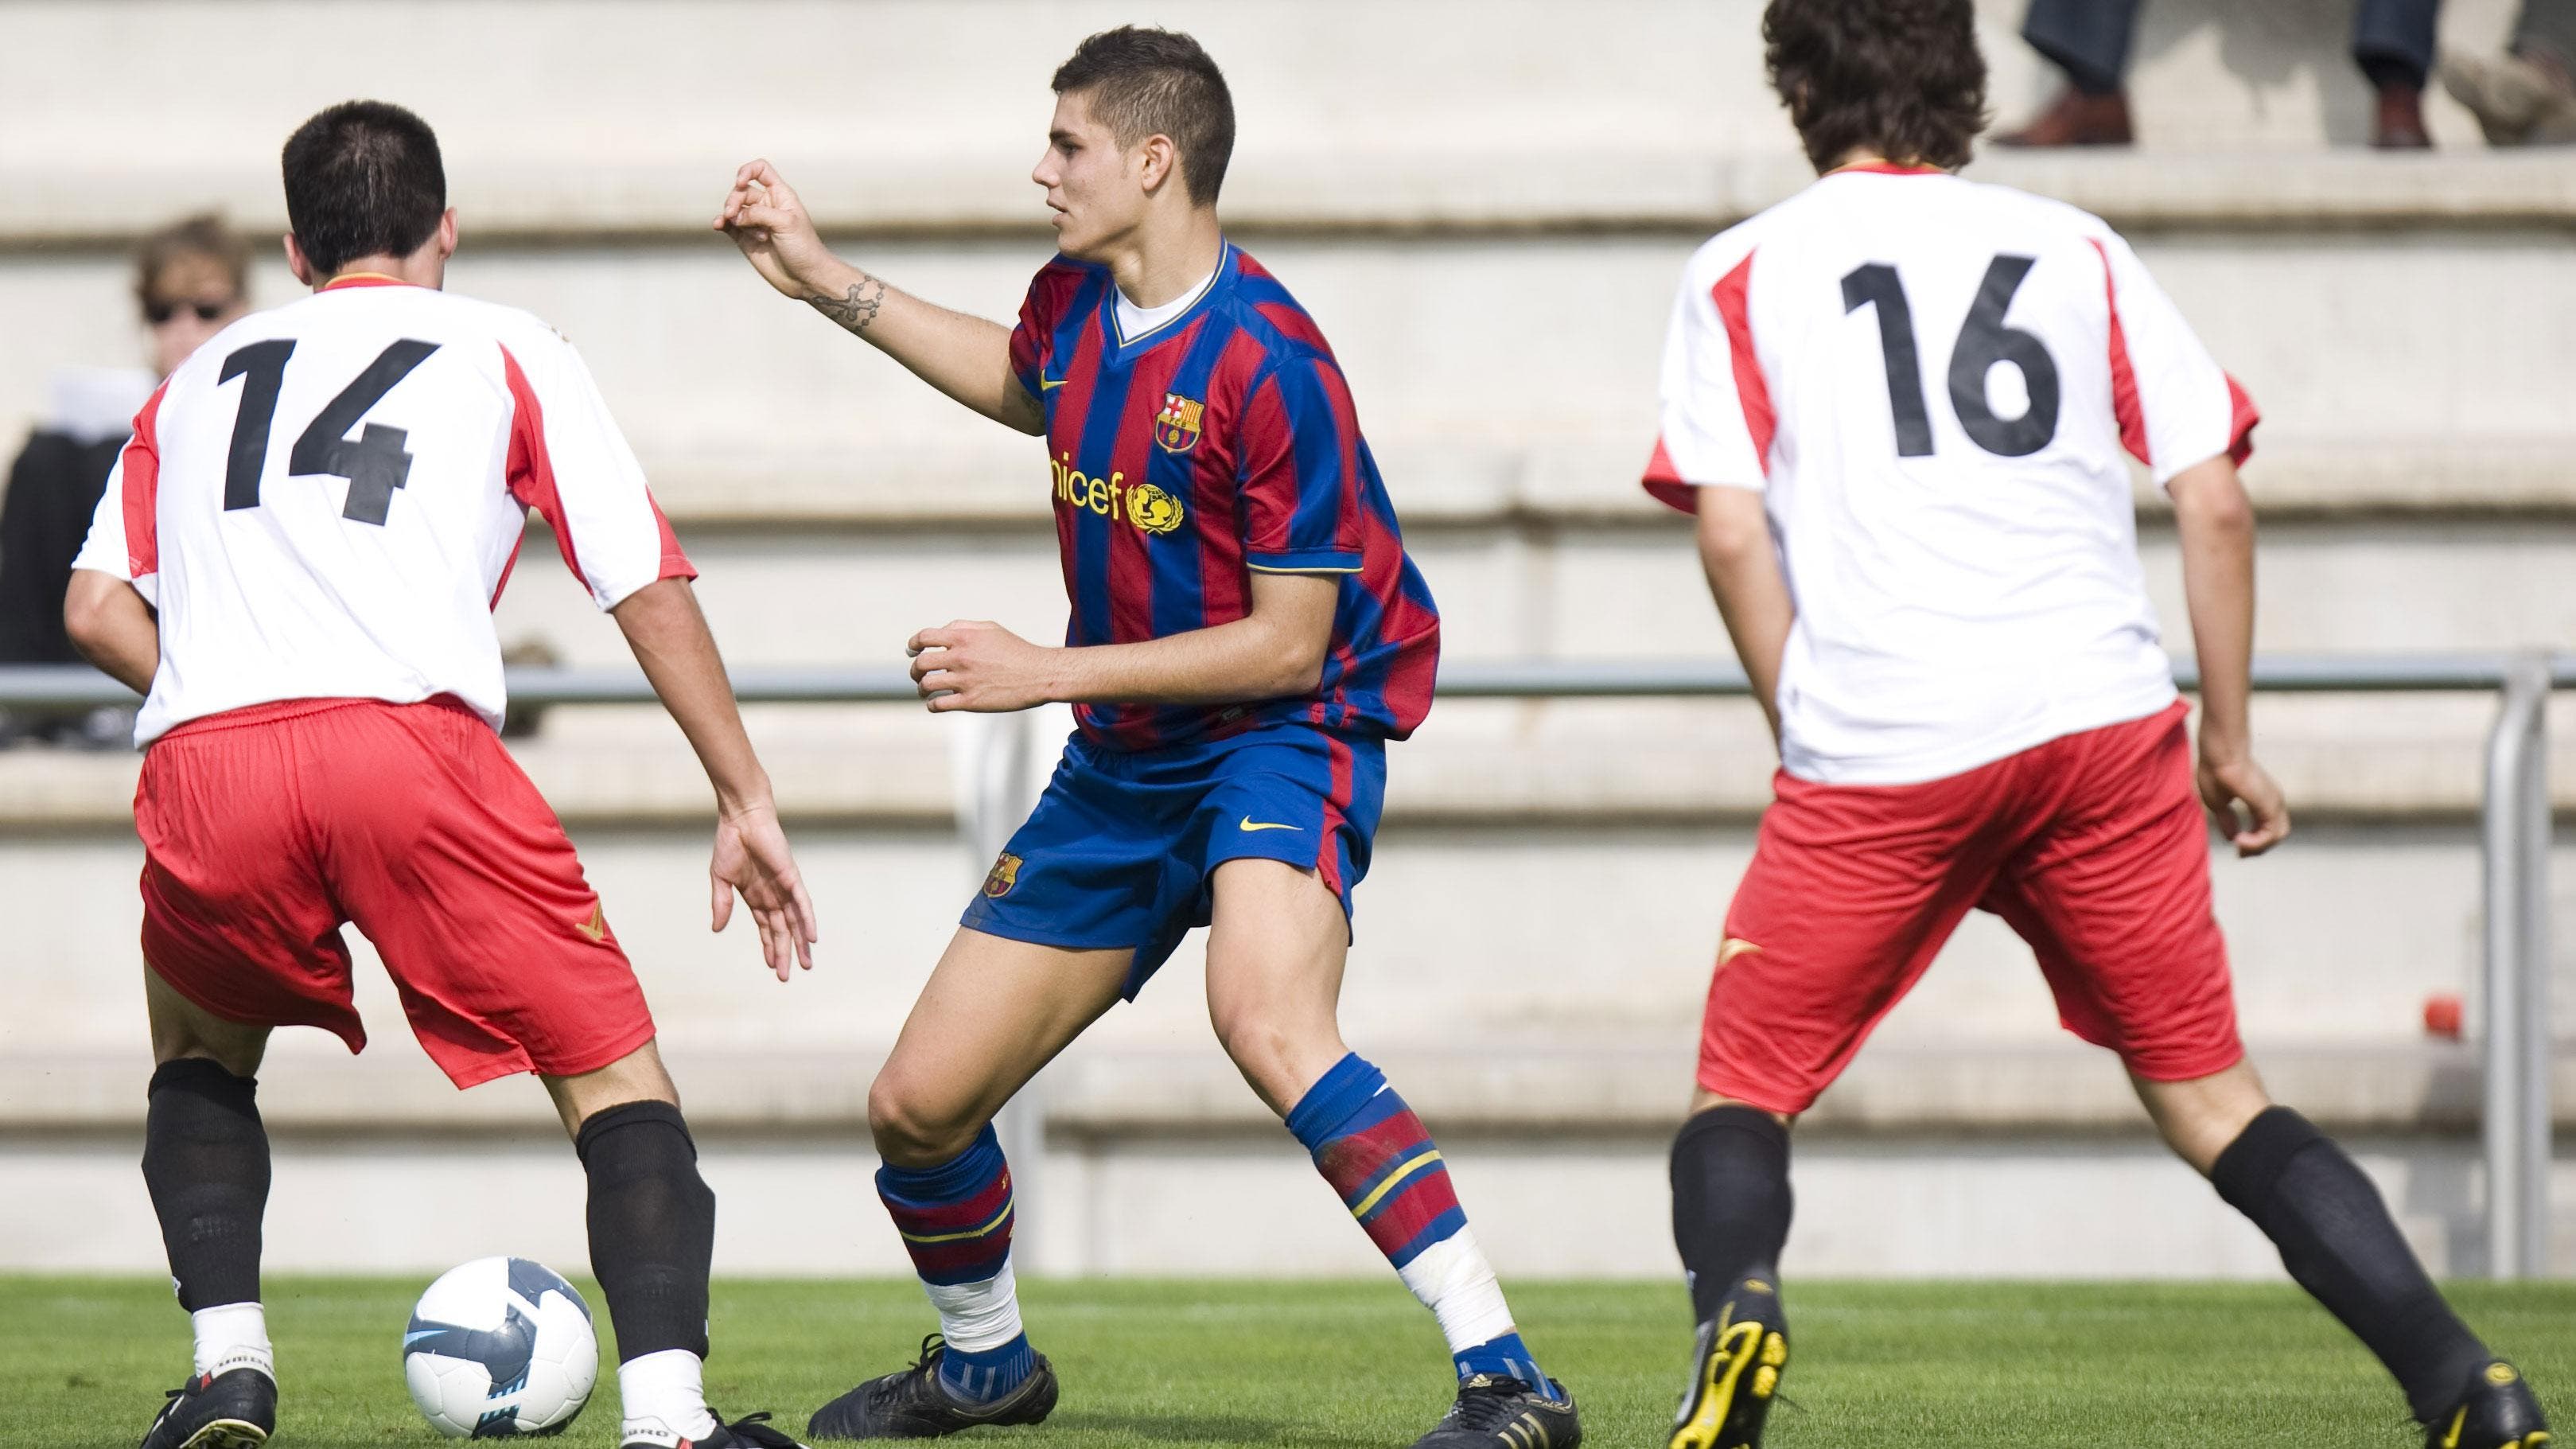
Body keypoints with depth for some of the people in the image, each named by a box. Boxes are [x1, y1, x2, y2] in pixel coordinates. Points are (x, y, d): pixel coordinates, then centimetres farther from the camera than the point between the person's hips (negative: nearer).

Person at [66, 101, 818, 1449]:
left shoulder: (202, 376, 30)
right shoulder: (508, 352, 21)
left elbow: (96, 607, 19)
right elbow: (650, 587, 14)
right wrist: (745, 801, 18)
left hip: (202, 769, 3)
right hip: (411, 745, -3)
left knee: (200, 1061, 31)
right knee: (617, 1081, 6)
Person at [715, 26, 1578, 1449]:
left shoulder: (1267, 364, -22)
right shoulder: (1074, 301, 1)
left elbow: (1287, 642, -21)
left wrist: (1046, 672, -20)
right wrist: (825, 281, 26)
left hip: (1284, 737, -8)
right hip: (1124, 762, 8)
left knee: (1267, 1022, -38)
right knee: (917, 1105, 8)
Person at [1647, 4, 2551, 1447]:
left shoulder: (1741, 276, 11)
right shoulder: (2077, 249, 16)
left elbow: (1732, 529, -1)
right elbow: (2215, 501, 10)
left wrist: (1813, 736, 8)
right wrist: (2230, 743, 17)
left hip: (1877, 750, -2)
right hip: (2101, 720, 2)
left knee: (1744, 1089, 11)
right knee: (2212, 1097, 11)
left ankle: (1739, 1311, -20)